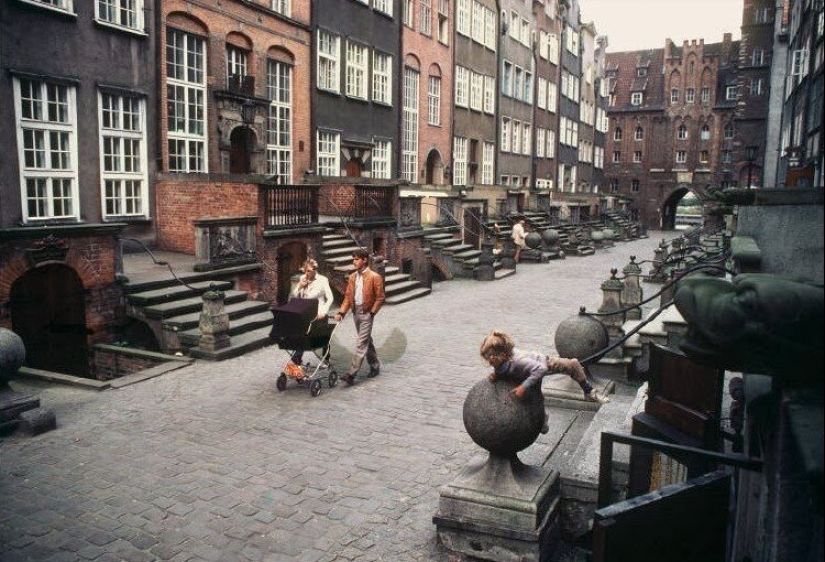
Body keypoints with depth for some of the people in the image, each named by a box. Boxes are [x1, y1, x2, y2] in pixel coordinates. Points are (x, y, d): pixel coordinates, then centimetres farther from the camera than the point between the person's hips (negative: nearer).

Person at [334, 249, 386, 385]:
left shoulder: (374, 277, -9)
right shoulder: (352, 277, 10)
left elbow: (380, 297, -8)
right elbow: (348, 296, 9)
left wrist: (372, 312, -12)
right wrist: (341, 312, -1)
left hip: (366, 313, -7)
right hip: (355, 312, 7)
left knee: (361, 344, -8)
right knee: (366, 340, 16)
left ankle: (351, 374, -11)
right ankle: (375, 366, 31)